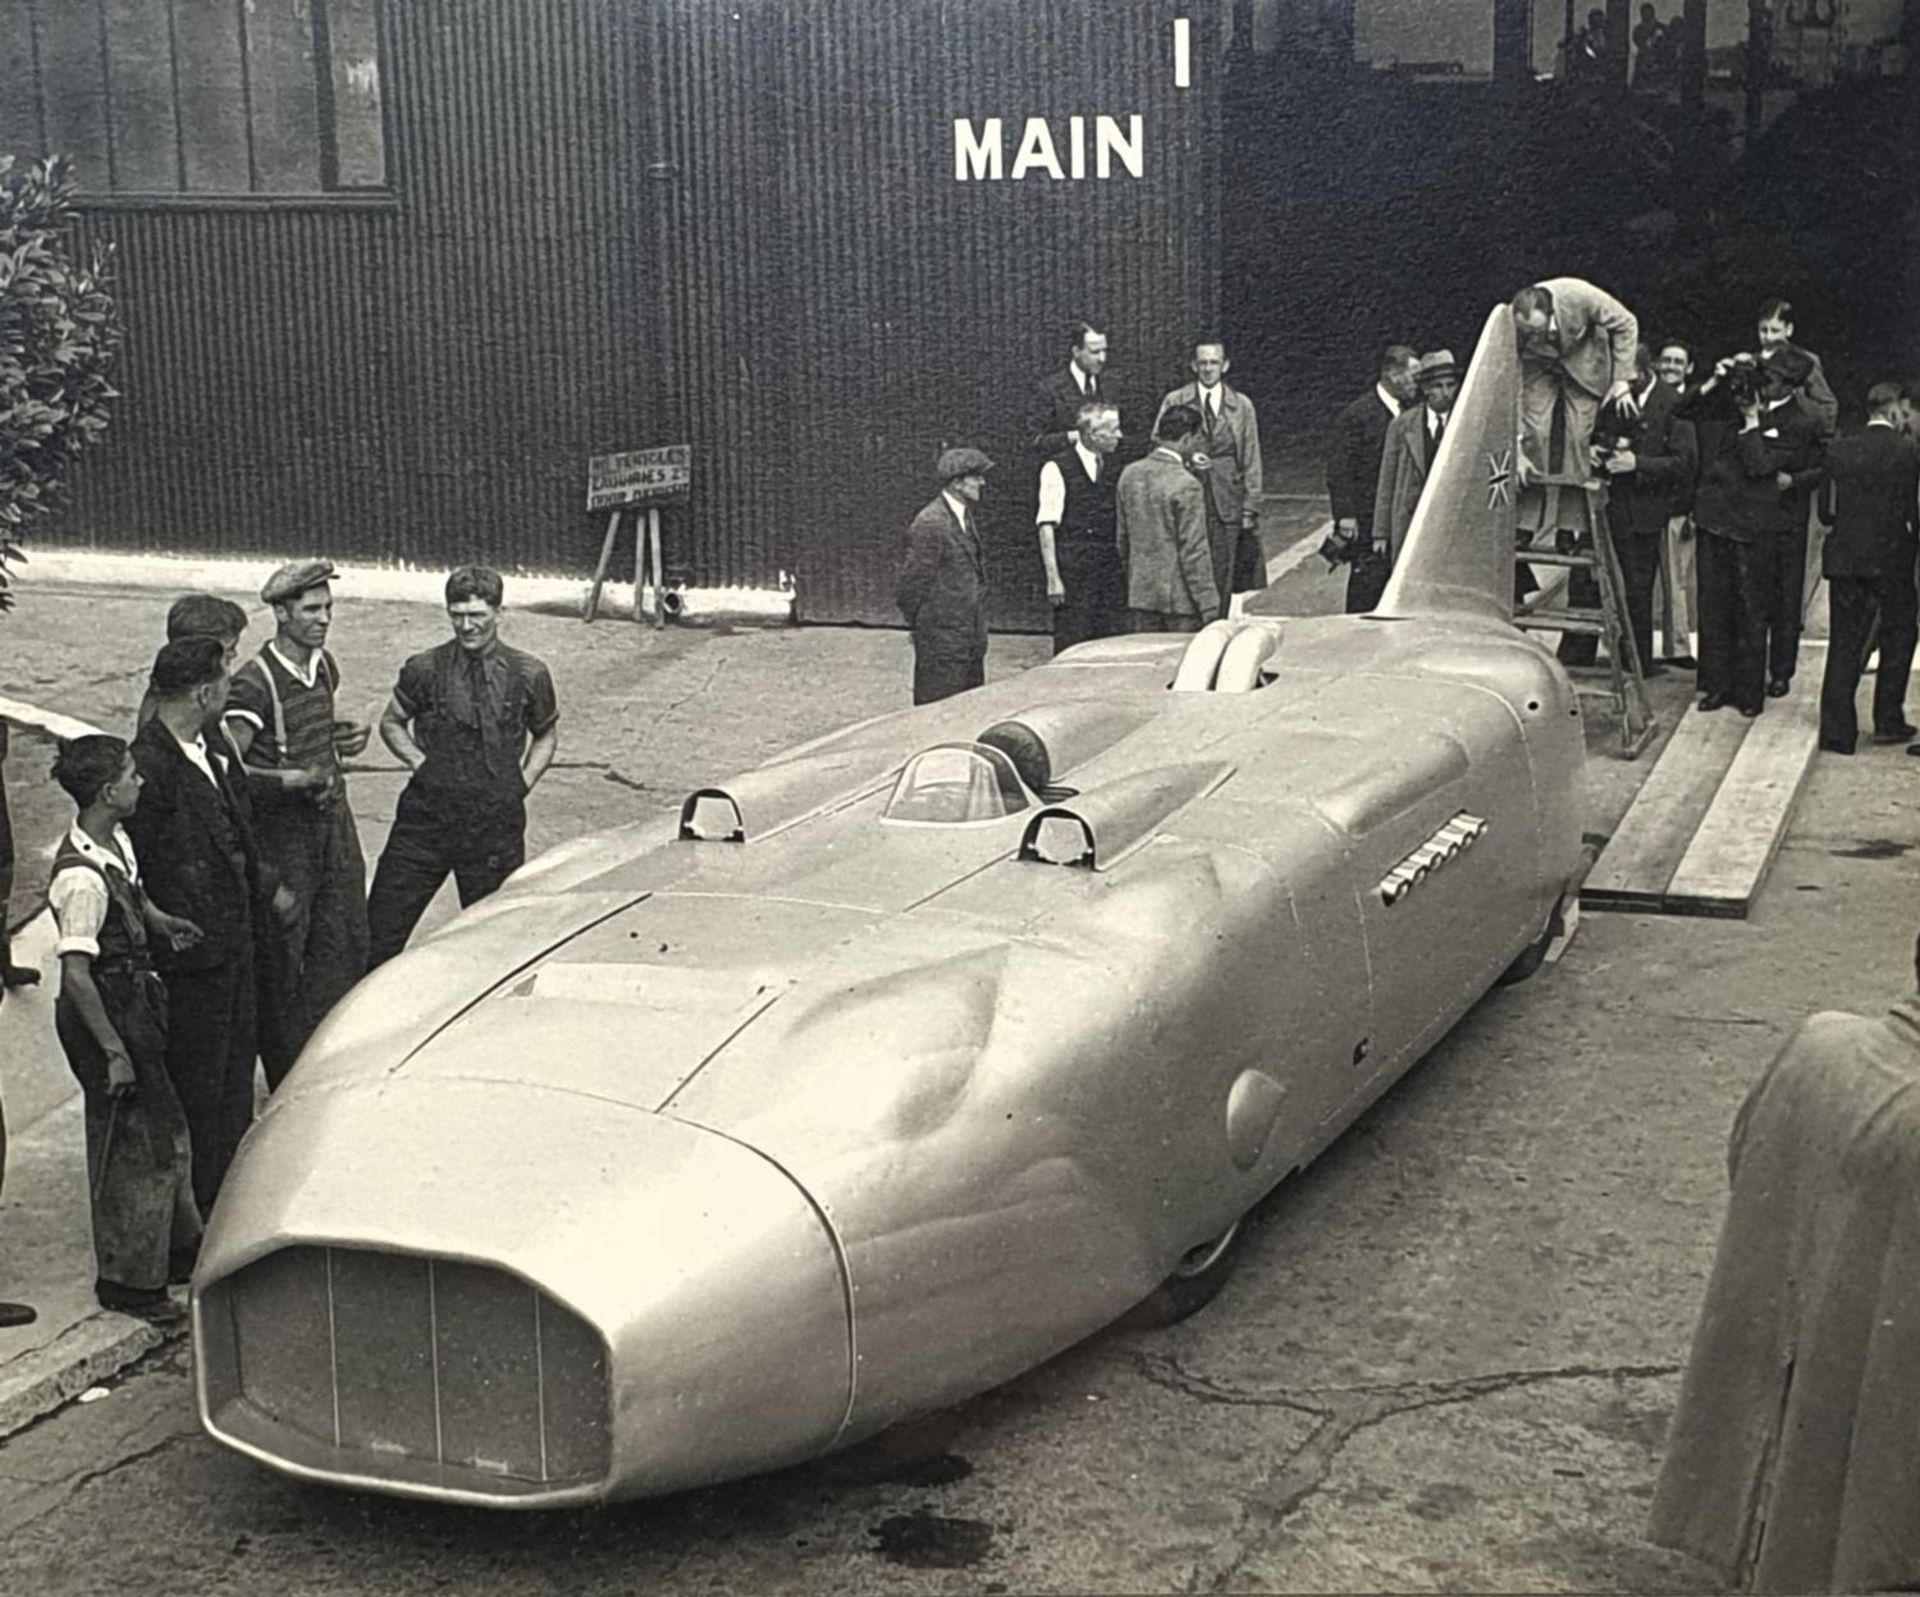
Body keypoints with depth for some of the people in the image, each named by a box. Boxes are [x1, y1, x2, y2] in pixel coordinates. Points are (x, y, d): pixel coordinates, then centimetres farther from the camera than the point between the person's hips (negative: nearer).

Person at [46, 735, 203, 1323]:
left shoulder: (117, 843, 1)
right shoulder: (82, 878, -28)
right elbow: (75, 974, -26)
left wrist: (161, 921, 2)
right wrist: (112, 1050, -23)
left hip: (136, 1000, 10)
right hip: (105, 1013, -10)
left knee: (165, 1127, 22)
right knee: (133, 1142, 3)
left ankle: (177, 1249, 40)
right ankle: (128, 1281, 20)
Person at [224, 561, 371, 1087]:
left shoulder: (324, 665, 6)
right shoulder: (254, 683, -19)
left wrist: (338, 739, 4)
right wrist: (295, 779, -27)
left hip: (332, 816, 8)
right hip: (280, 829, -8)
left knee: (346, 936, 12)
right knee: (283, 950, 2)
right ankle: (287, 1077, 14)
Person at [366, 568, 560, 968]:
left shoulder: (529, 676, -2)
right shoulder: (424, 670, -3)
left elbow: (546, 736, 14)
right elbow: (392, 723, 14)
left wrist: (521, 784, 2)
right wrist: (420, 763, -1)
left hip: (496, 822, 0)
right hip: (426, 816, 0)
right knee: (380, 932, 0)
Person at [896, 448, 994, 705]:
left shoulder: (964, 516, 12)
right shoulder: (930, 525, -17)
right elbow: (909, 587, -15)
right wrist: (923, 626, -5)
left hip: (970, 640, 9)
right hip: (942, 645, -9)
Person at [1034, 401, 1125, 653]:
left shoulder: (1112, 470, 13)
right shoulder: (1057, 469, -6)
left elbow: (1119, 527, 16)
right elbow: (1047, 527, -8)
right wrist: (1053, 578, -14)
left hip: (1111, 574, 6)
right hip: (1073, 574, -6)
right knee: (1071, 651, -5)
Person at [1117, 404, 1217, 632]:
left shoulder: (1129, 475, 3)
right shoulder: (1186, 486, -17)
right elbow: (1194, 552, -16)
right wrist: (1209, 607, -11)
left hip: (1140, 594, 6)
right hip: (1179, 597, -6)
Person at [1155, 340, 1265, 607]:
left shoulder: (1242, 406, 9)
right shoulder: (1174, 402, 5)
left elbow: (1251, 461, 9)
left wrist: (1249, 509, 3)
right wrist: (1185, 457, -12)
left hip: (1227, 505, 1)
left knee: (1221, 581, -2)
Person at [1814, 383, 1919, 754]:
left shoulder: (1841, 449, 2)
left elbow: (1826, 511, 3)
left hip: (1845, 557, 3)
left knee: (1844, 643, 6)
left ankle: (1836, 730, 2)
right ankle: (1888, 720, 16)